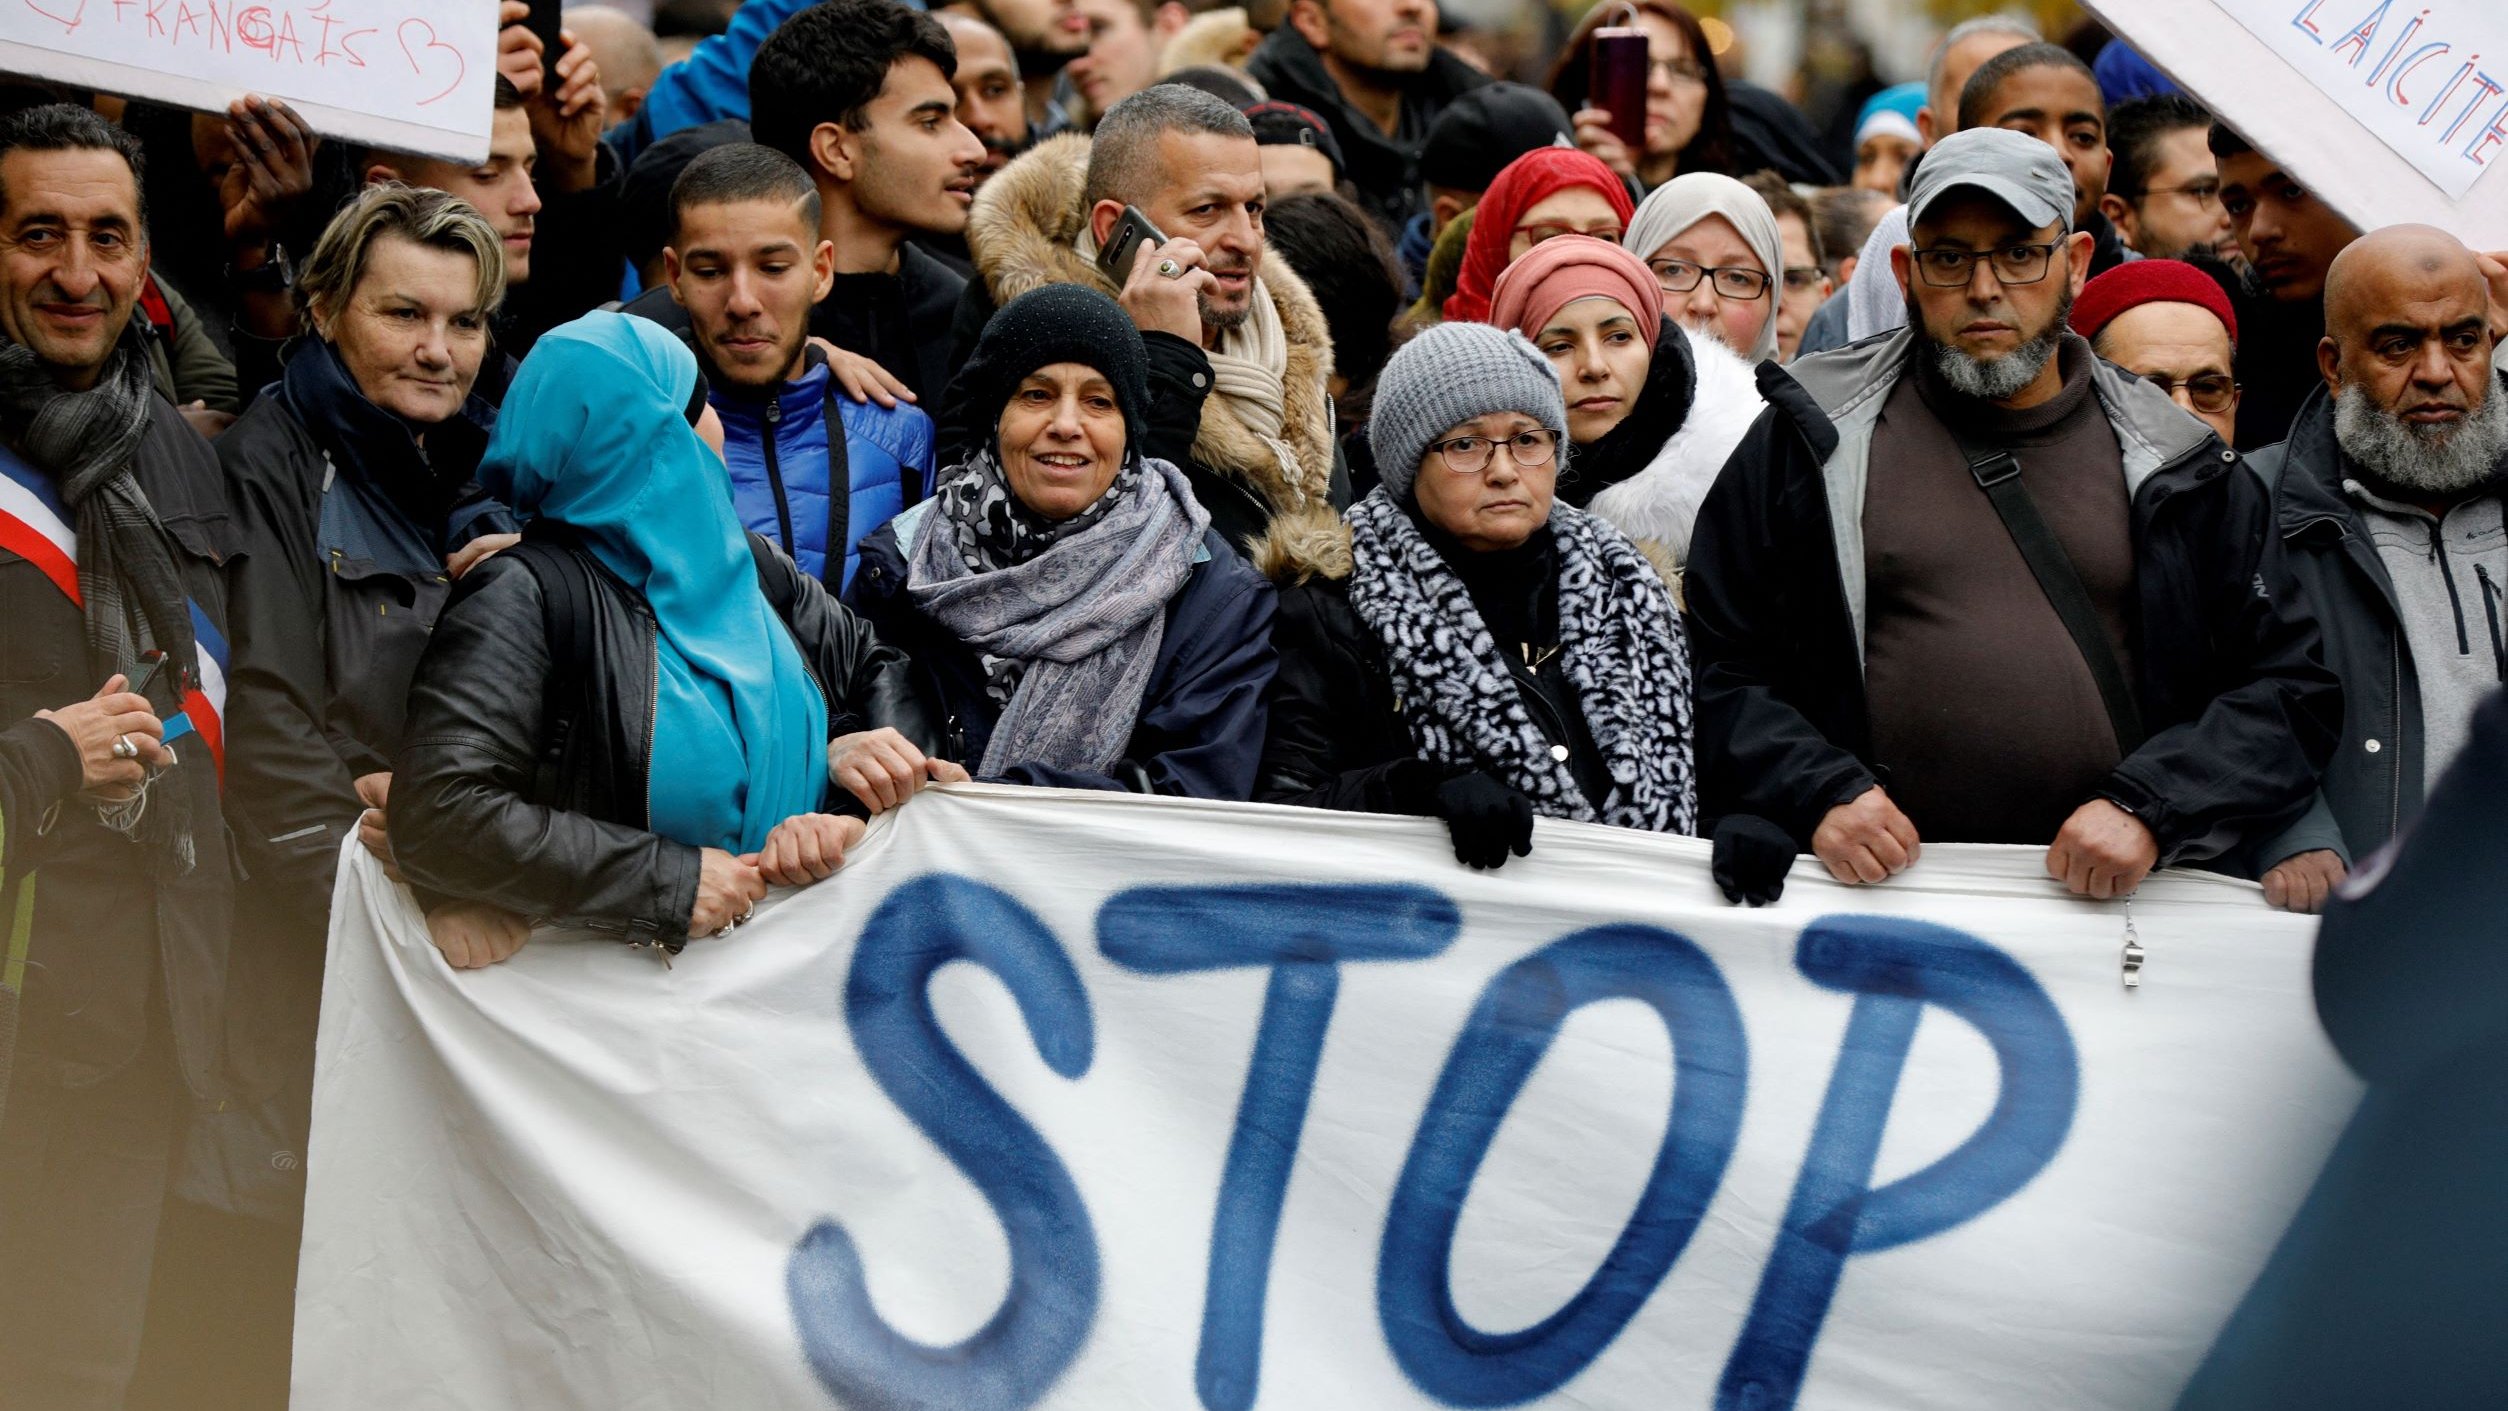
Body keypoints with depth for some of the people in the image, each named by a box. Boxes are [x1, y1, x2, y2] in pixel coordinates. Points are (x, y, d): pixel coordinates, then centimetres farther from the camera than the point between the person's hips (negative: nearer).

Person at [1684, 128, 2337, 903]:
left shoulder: (2175, 467, 16)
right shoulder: (1819, 437, 14)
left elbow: (2290, 692, 13)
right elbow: (1710, 660, 12)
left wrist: (2148, 811, -3)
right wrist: (1814, 794, -5)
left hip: (2103, 903, 2)